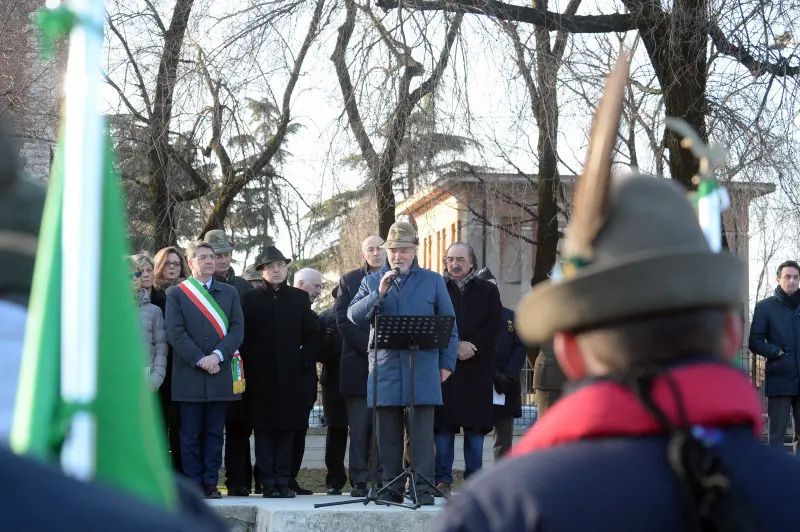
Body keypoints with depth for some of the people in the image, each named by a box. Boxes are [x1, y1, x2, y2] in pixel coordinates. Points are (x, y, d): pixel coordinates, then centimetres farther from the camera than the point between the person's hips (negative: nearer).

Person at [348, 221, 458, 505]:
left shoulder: (433, 281, 12)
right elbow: (353, 316, 2)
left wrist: (447, 363, 3)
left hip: (422, 370, -2)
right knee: (388, 433, 4)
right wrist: (378, 294, -10)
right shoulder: (372, 282, 15)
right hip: (384, 369, 2)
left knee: (422, 431, -5)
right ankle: (392, 488, 11)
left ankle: (423, 489, -3)